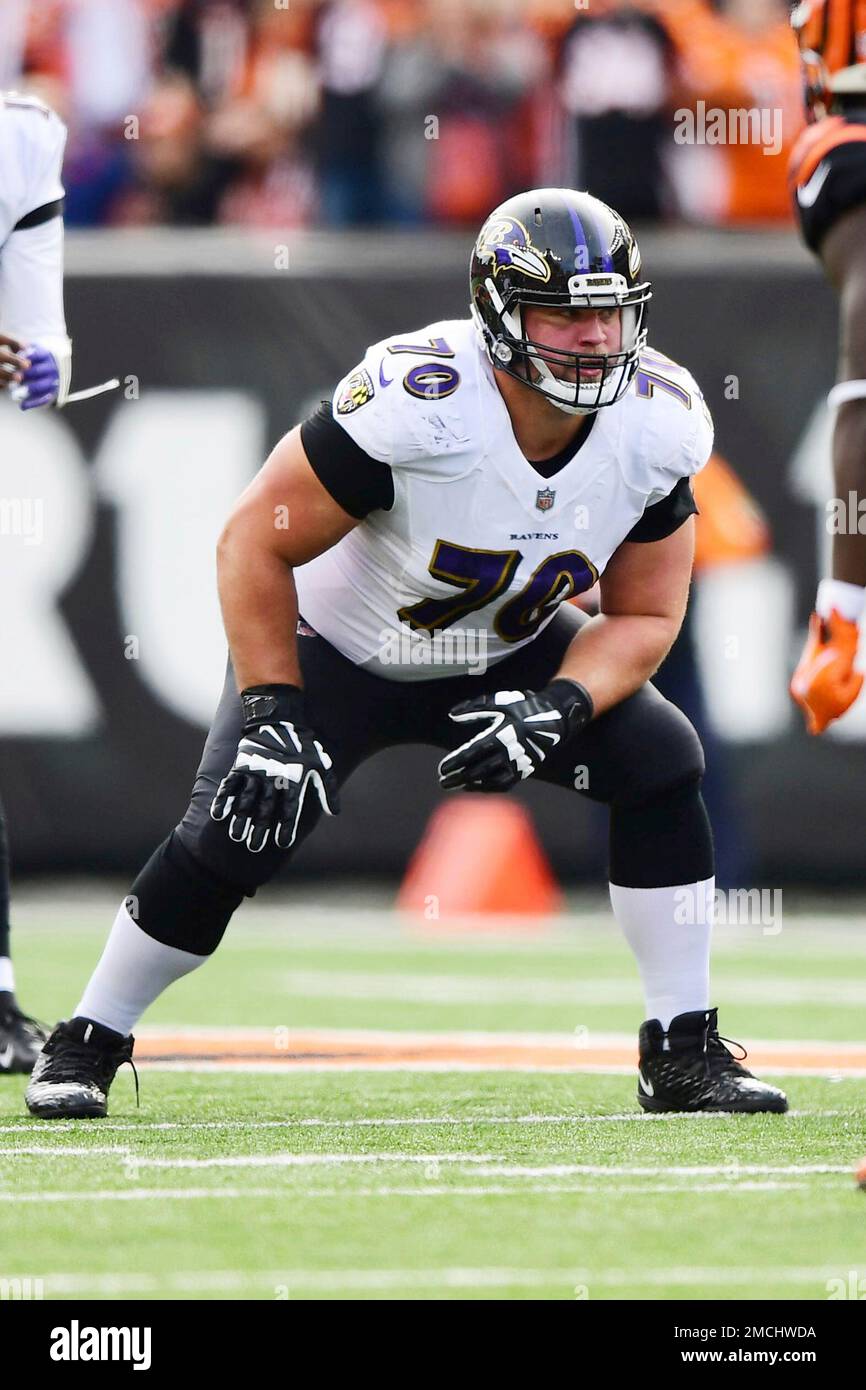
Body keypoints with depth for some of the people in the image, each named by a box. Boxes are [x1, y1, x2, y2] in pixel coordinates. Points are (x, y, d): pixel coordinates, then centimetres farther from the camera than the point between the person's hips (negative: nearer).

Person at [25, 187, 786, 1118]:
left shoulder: (656, 428, -20)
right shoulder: (418, 404, -36)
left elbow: (644, 615, -8)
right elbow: (255, 543, -26)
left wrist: (556, 711, -26)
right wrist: (271, 717, -29)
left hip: (502, 657, 5)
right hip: (338, 646, -4)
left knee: (661, 764, -12)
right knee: (236, 830, -19)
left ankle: (682, 1055, -1)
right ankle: (85, 1047, 3)